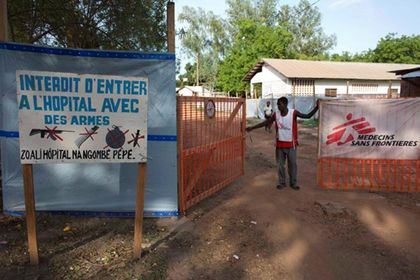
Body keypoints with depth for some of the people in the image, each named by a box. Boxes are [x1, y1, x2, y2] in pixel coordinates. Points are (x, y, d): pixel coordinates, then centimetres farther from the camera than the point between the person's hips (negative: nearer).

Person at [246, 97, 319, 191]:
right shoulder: (276, 114, -5)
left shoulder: (294, 113, -12)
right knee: (280, 164, 10)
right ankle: (282, 182, 26)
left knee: (292, 164, 9)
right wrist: (252, 128, 2)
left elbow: (307, 116, -13)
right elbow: (265, 122, 3)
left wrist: (316, 107, -27)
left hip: (291, 144, -2)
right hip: (280, 144, 2)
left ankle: (293, 183, 24)